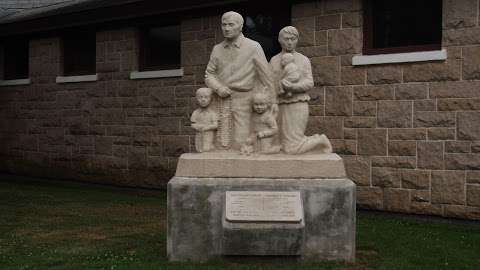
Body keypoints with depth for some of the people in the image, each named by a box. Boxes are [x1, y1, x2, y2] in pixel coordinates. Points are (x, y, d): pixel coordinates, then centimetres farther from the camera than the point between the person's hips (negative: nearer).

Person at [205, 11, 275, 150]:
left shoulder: (253, 47, -1)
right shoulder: (217, 49, 11)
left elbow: (265, 75, 0)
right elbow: (209, 74, 14)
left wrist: (272, 101, 1)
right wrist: (218, 88, -7)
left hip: (244, 99, -4)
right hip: (223, 100, 4)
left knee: (241, 143, -13)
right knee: (224, 144, -1)